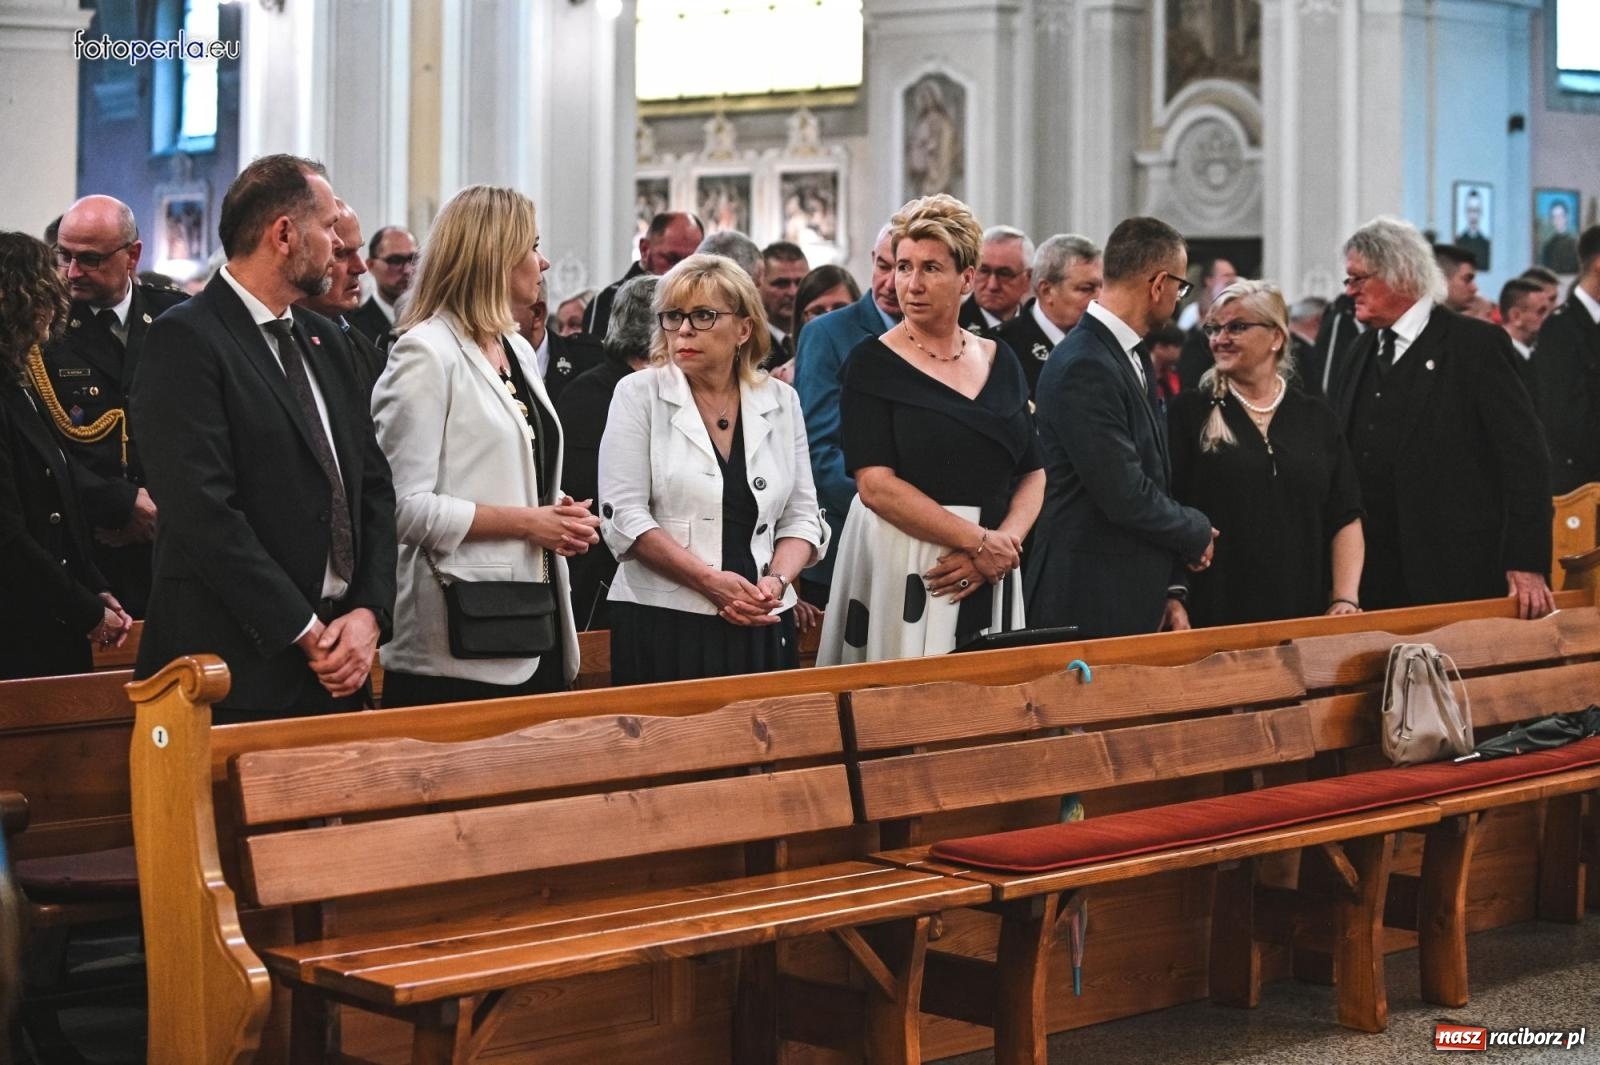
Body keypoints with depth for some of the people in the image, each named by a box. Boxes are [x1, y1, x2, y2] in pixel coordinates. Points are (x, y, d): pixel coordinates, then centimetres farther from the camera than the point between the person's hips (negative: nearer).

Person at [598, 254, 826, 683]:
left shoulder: (780, 401, 10)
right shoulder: (639, 394, 0)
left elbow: (801, 516, 11)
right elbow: (624, 515, -8)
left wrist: (778, 579, -9)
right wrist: (712, 581, -16)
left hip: (760, 626, 3)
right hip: (663, 623, -3)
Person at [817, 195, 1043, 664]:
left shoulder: (1001, 362, 10)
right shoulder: (873, 362, -3)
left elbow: (1033, 473, 9)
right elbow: (875, 484, -13)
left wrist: (1005, 542, -10)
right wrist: (980, 541, -14)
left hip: (990, 580, 4)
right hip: (902, 572, -4)